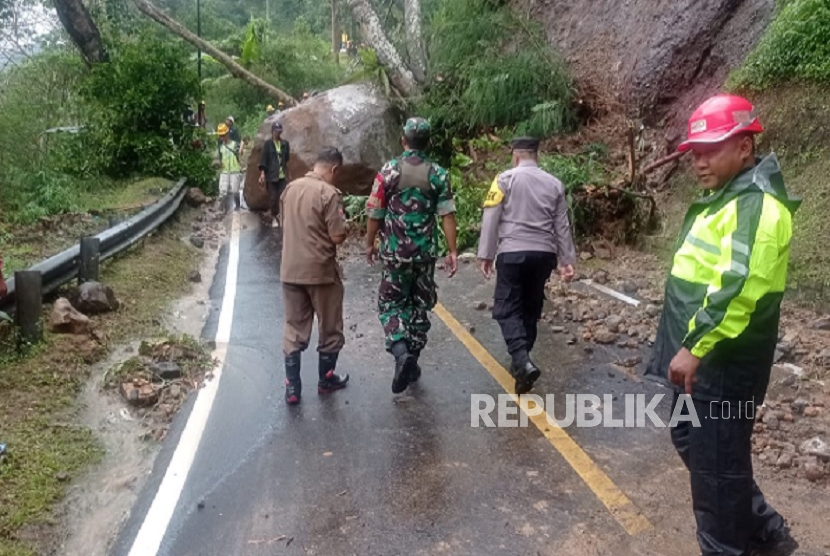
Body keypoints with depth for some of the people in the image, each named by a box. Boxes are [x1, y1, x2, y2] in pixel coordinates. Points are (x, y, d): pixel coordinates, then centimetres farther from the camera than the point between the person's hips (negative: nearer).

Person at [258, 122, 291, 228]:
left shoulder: (285, 144, 5)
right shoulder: (267, 144, -2)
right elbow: (263, 158, -6)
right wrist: (262, 172, -14)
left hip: (282, 175, 2)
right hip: (271, 175, -2)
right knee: (273, 198, 2)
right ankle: (275, 217, 15)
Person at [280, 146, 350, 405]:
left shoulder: (291, 188, 5)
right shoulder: (329, 193, -16)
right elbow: (338, 236, -17)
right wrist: (342, 222, 3)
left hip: (290, 270, 6)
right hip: (321, 271, -5)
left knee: (294, 330, 11)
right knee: (330, 329, 14)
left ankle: (292, 387, 12)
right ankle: (326, 380, 26)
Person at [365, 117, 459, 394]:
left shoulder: (389, 170, -7)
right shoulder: (438, 174, -2)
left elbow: (376, 213, -5)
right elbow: (447, 215, -6)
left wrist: (370, 244, 9)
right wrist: (453, 252, -1)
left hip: (394, 251, -2)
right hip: (426, 251, 2)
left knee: (391, 303, 10)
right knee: (419, 305, 15)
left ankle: (401, 352, -13)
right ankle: (412, 360, 23)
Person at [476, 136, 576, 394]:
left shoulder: (505, 179, 0)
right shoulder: (554, 184, 10)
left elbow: (491, 219, -5)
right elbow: (562, 226, 11)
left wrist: (485, 254, -1)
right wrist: (567, 260, 14)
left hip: (512, 252, -4)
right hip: (544, 253, 4)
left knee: (508, 309, 0)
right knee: (531, 308, 16)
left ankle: (523, 362, -19)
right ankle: (521, 361, 24)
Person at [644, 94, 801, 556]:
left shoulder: (755, 204, -19)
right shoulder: (726, 198, 15)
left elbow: (738, 288, -31)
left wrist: (694, 347, -26)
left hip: (724, 362, -11)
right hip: (702, 355, 11)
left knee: (715, 463, 2)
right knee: (692, 442, 21)